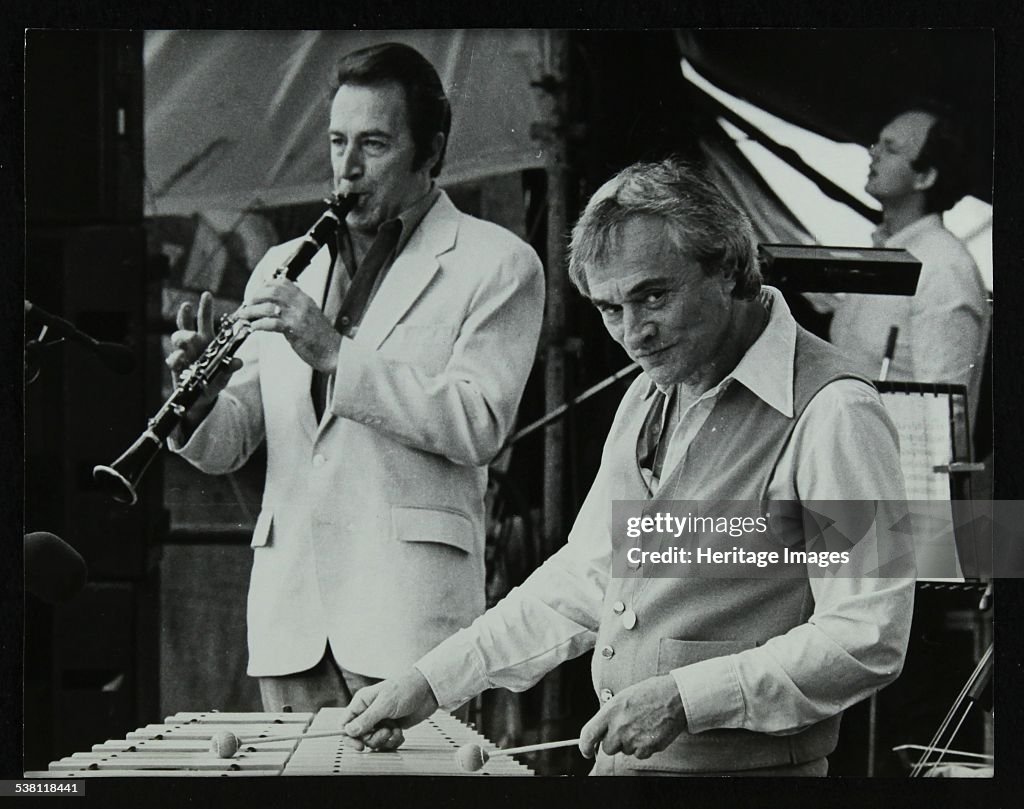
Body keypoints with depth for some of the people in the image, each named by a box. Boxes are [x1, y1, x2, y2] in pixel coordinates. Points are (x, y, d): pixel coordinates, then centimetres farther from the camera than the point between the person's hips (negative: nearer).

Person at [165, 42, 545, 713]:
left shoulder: (497, 265, 4)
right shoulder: (284, 267, 19)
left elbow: (479, 425, -10)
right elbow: (227, 447, 17)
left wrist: (336, 353, -15)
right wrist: (201, 395, -7)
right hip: (288, 606, 5)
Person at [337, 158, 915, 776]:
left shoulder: (832, 414, -14)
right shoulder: (648, 399, 15)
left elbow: (868, 638, -20)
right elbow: (584, 580, 21)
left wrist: (686, 698, -23)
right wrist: (431, 684, 13)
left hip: (746, 771, -7)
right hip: (618, 761, 7)